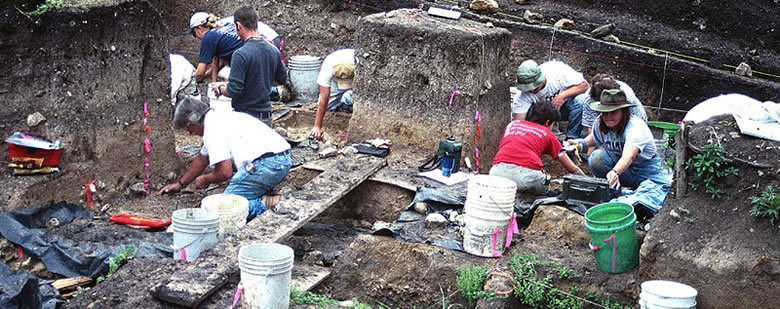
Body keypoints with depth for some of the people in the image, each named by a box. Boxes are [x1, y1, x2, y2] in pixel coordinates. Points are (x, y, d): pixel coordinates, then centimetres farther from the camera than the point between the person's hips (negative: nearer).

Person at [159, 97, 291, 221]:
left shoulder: (213, 129, -7)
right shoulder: (218, 117, 26)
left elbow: (225, 172, -12)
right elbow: (201, 159, 38)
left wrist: (205, 180, 10)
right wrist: (180, 184, 46)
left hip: (266, 163, -10)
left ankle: (265, 206, -17)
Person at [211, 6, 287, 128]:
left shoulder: (241, 54, -17)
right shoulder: (274, 51, 4)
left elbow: (233, 91, -18)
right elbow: (282, 80, 19)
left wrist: (220, 89, 2)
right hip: (266, 116, 6)